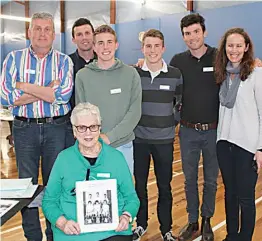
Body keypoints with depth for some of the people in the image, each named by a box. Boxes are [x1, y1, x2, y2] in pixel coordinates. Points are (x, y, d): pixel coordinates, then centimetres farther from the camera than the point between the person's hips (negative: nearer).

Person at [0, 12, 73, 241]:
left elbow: (63, 95, -15)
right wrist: (48, 90, -11)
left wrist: (24, 86, -13)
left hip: (57, 129, 0)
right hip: (24, 128, 1)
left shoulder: (63, 61, 2)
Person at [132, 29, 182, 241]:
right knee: (140, 184, 11)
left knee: (165, 187, 7)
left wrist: (173, 122, 2)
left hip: (164, 139, 0)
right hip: (139, 138, 1)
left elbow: (182, 103, 10)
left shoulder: (175, 75, -1)